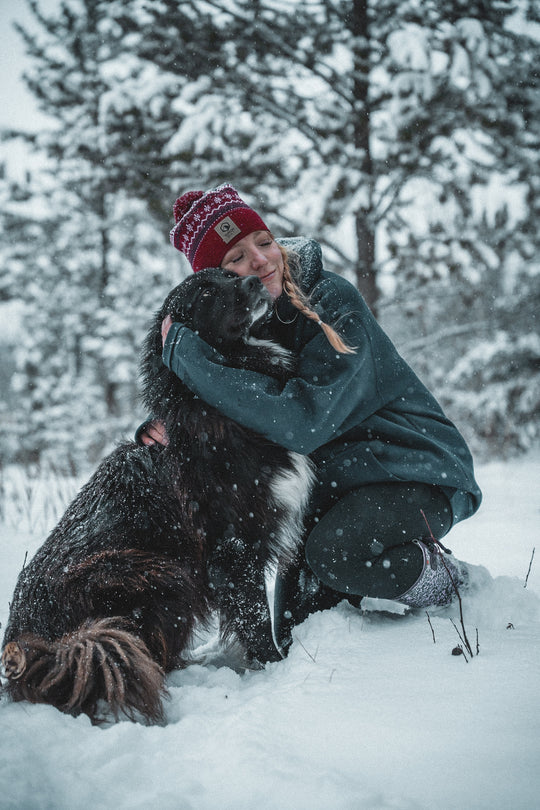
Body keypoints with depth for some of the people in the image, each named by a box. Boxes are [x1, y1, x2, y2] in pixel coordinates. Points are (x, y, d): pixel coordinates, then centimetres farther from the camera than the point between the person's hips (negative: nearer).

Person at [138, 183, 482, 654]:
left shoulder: (333, 303, -23)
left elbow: (301, 423, -36)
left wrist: (185, 352, -35)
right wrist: (163, 425, -22)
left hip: (418, 471, -6)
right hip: (331, 481, 6)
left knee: (335, 549, -33)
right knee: (286, 634, -2)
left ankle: (448, 580, -6)